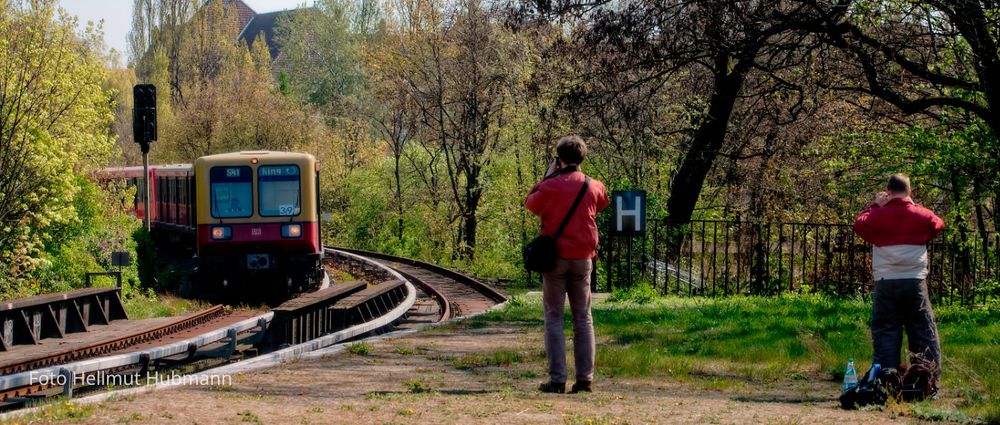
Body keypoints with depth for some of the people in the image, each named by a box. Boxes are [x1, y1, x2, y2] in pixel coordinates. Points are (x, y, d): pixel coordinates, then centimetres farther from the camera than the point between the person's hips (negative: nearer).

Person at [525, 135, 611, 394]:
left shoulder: (550, 186, -10)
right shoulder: (594, 187, 1)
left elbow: (531, 205, 7)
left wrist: (547, 177, 11)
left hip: (555, 256, -3)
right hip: (583, 258, 3)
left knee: (554, 318, 1)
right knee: (583, 318, 9)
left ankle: (557, 379, -6)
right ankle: (585, 378, 4)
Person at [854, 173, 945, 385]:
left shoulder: (878, 215, -4)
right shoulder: (922, 215, 2)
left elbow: (859, 226, 13)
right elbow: (938, 225, 23)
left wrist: (875, 206, 20)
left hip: (886, 283, -1)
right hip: (915, 281, 1)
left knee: (885, 333, 3)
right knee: (924, 331, 6)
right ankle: (931, 381, 4)